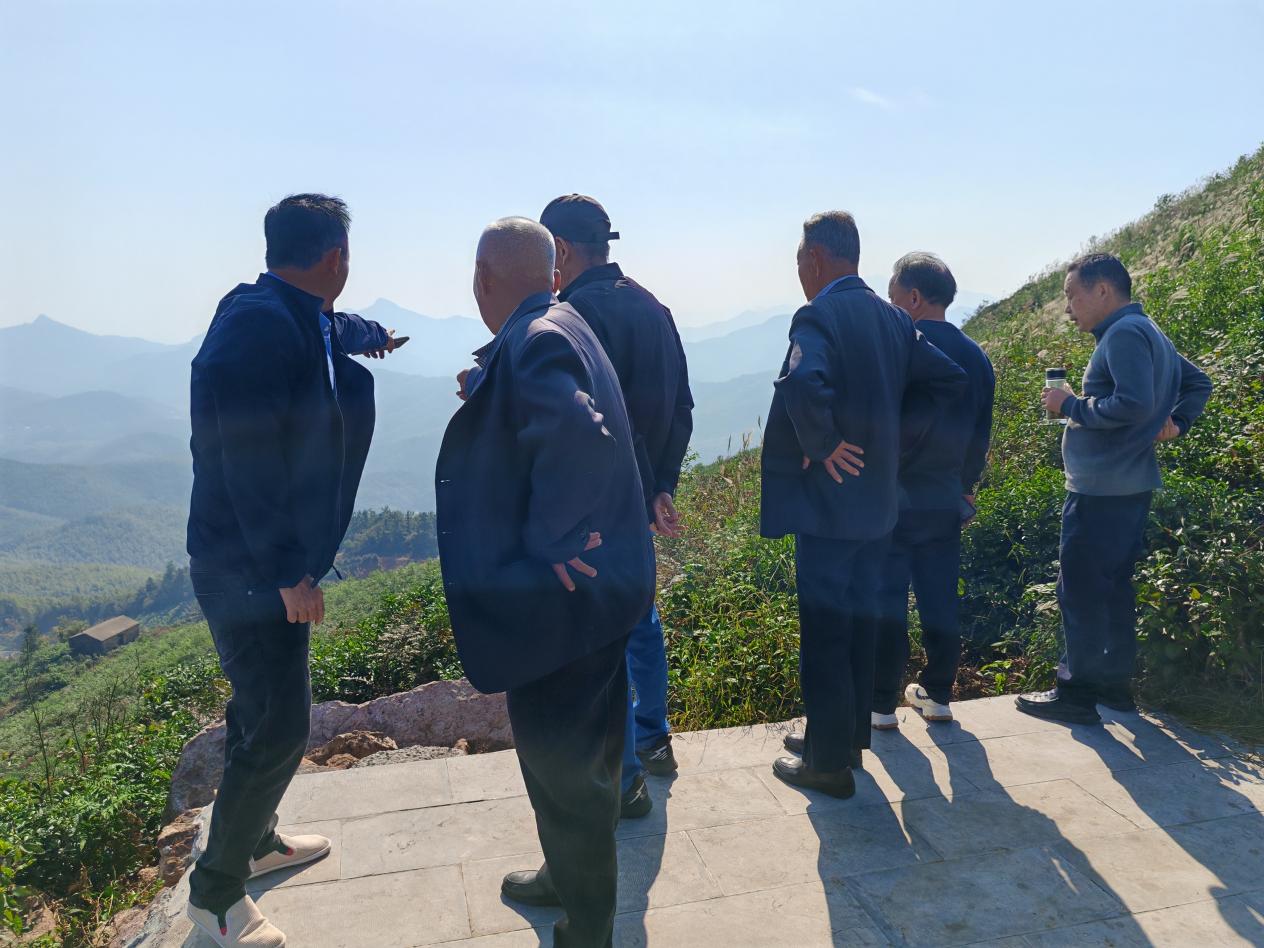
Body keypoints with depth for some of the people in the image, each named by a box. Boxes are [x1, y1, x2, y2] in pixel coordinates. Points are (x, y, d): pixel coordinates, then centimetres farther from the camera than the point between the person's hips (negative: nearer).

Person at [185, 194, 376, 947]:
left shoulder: (291, 321, 7)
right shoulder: (259, 324, -22)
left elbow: (330, 406, 19)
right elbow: (250, 457, -25)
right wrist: (287, 571, -22)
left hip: (268, 563, 10)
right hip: (250, 568, -10)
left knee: (263, 709, 22)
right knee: (278, 728, -2)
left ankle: (254, 839, 41)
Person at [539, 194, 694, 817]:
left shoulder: (577, 313, -18)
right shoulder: (653, 308, 8)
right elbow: (680, 408, 8)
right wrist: (661, 488, 8)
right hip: (642, 497, 9)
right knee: (638, 615, 22)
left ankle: (621, 780, 14)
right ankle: (653, 740, 38)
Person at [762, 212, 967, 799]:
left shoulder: (818, 318, -16)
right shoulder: (892, 319, 9)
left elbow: (803, 385, -36)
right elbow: (949, 381, 12)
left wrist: (821, 446, -20)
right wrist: (889, 438, 10)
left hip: (828, 502, -8)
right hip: (876, 498, 8)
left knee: (824, 633, 3)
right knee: (857, 623, 18)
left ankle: (829, 762, 14)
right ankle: (846, 736, 33)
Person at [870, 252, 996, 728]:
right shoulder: (975, 355, 7)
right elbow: (980, 435, 13)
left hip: (894, 497, -6)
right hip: (945, 501, 6)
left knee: (886, 603, 2)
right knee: (940, 601, 13)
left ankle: (882, 704, 10)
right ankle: (937, 694, 23)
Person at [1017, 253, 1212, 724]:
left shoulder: (1124, 333, -15)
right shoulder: (1150, 333, 17)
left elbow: (1134, 404, -25)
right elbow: (1198, 383, 25)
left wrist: (1070, 405, -15)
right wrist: (1175, 423, 13)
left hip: (1100, 489, -10)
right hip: (1130, 485, 10)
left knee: (1080, 589, -4)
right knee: (1113, 584, 17)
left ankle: (1077, 692, 2)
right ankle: (1116, 681, 26)